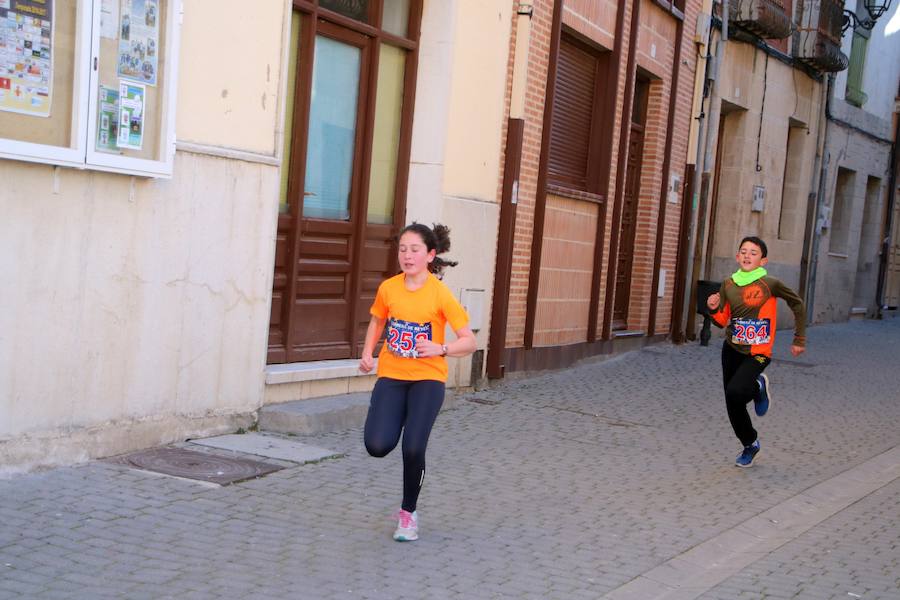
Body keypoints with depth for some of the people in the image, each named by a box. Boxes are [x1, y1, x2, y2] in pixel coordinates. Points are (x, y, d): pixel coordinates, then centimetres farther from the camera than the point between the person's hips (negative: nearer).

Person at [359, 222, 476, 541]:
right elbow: (377, 322, 16)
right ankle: (397, 422, 24)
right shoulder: (388, 288, -3)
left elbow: (469, 341, -11)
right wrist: (367, 353, 0)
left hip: (427, 378, -2)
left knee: (413, 449, -14)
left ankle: (408, 514, 12)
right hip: (391, 375, 3)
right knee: (377, 446, -15)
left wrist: (441, 349, -29)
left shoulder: (440, 294, -13)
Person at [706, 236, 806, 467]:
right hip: (731, 350, 5)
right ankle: (750, 444, 33)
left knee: (735, 392, -26)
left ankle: (759, 388, 9)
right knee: (733, 406, 8)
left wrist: (799, 340, 6)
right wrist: (714, 309, -12)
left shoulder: (769, 284, -12)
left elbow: (797, 304, 3)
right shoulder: (728, 284, 1)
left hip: (757, 353, -5)